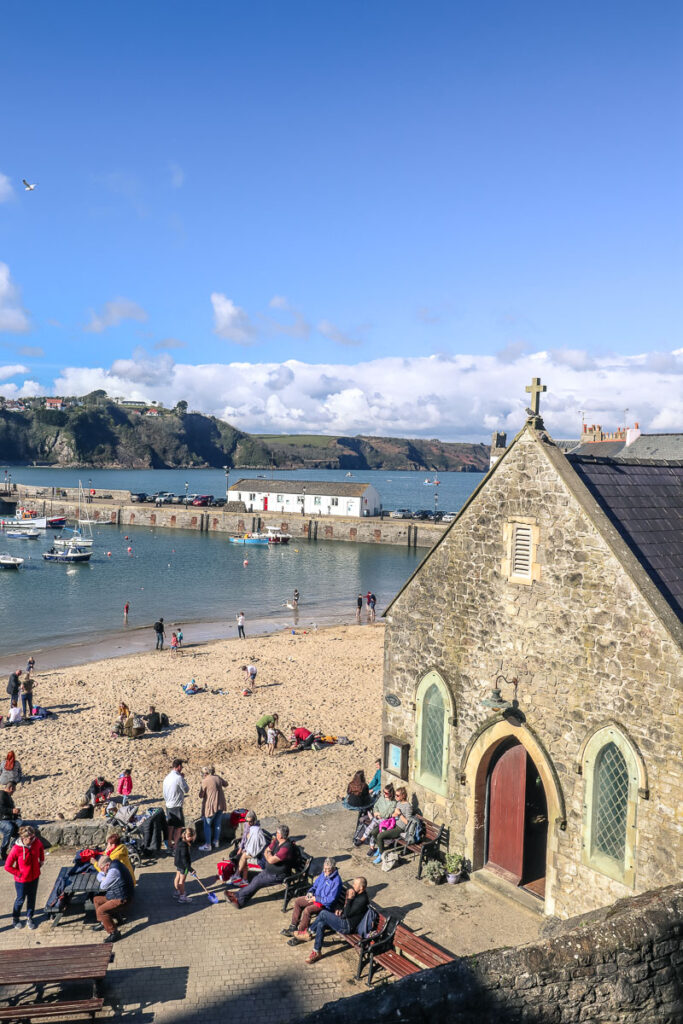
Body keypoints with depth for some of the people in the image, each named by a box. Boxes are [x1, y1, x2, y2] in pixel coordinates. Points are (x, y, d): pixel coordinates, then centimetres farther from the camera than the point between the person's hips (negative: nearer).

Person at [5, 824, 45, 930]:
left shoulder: (36, 842, -15)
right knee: (20, 899, 15)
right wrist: (19, 873, -16)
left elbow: (41, 848, 11)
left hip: (34, 877, 4)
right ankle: (15, 918, 40)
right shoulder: (16, 849, -27)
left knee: (32, 898, 17)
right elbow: (7, 866, -18)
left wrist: (41, 860, 7)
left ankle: (29, 918, 37)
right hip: (22, 880, -4)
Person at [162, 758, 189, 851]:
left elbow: (164, 792, 14)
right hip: (176, 806, -8)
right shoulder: (179, 778, -17)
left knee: (170, 825, 14)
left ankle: (169, 844, 20)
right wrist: (184, 781, 4)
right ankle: (175, 846, 2)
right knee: (179, 826, 2)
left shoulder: (167, 777, 7)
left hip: (168, 805, 8)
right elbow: (186, 790, -8)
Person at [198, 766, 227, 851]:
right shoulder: (218, 778, 4)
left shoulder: (205, 781, -14)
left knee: (207, 825, 7)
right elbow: (225, 784, 22)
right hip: (221, 805, 6)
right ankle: (216, 842, 26)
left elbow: (201, 795, -6)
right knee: (217, 824, 17)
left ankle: (208, 845, 9)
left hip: (211, 806, -6)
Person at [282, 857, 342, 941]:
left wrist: (315, 899, -22)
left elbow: (330, 900, -27)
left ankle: (301, 933, -12)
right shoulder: (324, 874, 0)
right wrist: (310, 892, -5)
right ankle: (293, 926, 16)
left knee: (307, 910, -29)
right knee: (297, 901, 6)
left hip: (325, 905, -9)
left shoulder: (336, 881, -27)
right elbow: (315, 884, 15)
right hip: (316, 897, 9)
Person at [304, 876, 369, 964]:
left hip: (347, 926, -10)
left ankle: (310, 932, 2)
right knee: (320, 924, -1)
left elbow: (347, 914, -24)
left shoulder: (362, 900, -23)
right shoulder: (356, 894, 7)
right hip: (344, 921, 10)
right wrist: (341, 911, 5)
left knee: (323, 913, -16)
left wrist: (349, 899, -24)